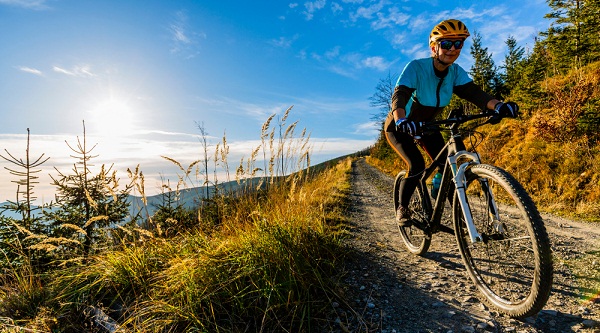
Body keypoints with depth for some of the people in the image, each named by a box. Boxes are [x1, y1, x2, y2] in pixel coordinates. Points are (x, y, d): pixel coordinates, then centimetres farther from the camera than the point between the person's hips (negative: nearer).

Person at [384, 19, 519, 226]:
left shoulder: (456, 72, -10)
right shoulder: (417, 67, -26)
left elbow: (473, 92, -22)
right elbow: (399, 96, -40)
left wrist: (498, 106, -42)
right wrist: (401, 121, -60)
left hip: (426, 125, 6)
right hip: (399, 127, -5)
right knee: (416, 165, -24)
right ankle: (402, 209, 0)